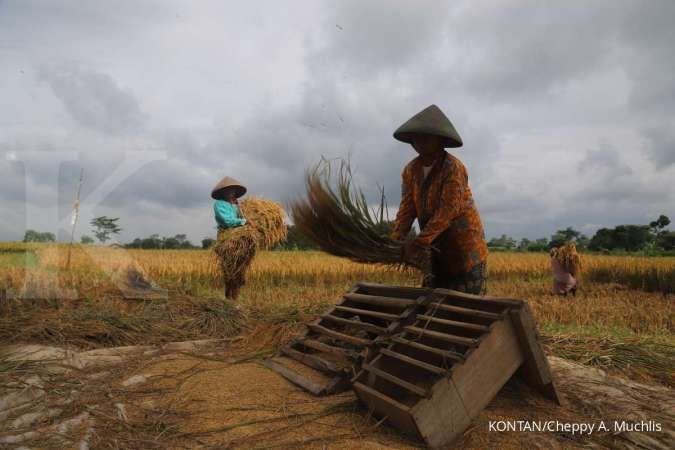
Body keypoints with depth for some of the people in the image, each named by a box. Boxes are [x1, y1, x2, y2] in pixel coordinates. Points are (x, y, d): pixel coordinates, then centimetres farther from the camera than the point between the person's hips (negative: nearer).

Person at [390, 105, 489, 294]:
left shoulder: (453, 168, -19)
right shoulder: (411, 170, 2)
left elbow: (448, 210, -26)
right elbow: (407, 208, -4)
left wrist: (418, 242, -33)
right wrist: (395, 240, -20)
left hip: (465, 245, -6)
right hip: (437, 247, 6)